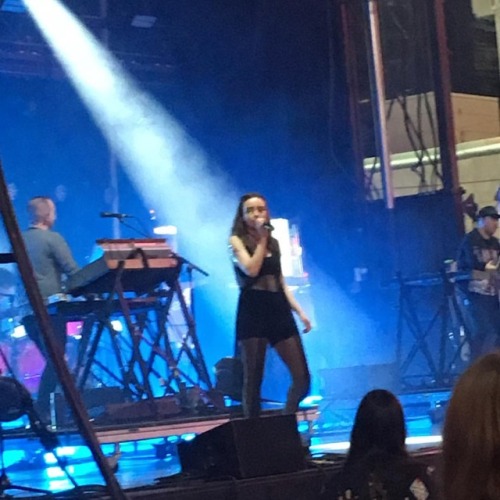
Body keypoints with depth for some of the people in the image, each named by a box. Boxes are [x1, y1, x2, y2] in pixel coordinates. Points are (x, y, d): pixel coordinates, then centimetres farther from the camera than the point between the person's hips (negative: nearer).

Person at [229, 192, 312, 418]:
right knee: (253, 379, -2)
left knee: (302, 378, 0)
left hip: (279, 309, 5)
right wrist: (261, 239, -7)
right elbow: (251, 270, -15)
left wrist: (299, 311, 12)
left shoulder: (274, 243, 18)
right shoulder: (237, 240, 2)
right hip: (252, 310, -5)